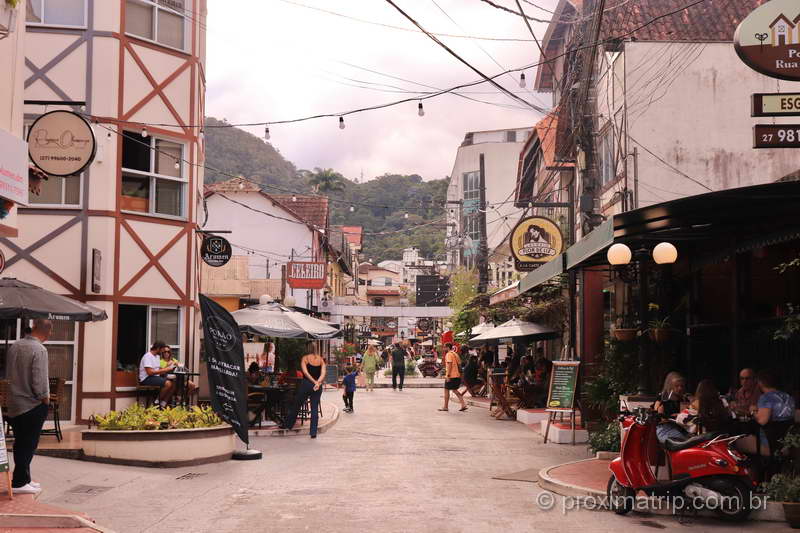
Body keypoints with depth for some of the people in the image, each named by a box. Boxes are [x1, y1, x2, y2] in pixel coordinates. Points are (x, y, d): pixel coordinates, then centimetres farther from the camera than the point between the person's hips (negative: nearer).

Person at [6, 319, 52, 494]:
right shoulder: (39, 350, -18)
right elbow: (39, 380, -21)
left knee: (20, 443, 15)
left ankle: (24, 479, 24)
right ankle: (19, 483, 4)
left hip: (14, 404, 7)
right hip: (33, 405, -7)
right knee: (29, 445, 1)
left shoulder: (15, 346, 4)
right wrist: (45, 398, -6)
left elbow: (8, 374, 12)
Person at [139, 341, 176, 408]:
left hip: (155, 377, 10)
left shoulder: (157, 356, 16)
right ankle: (157, 403, -11)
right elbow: (150, 372, -22)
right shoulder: (148, 356, -14)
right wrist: (164, 370, -19)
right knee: (168, 383, -28)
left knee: (173, 383, -9)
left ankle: (163, 404, -12)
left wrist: (168, 367, -3)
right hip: (147, 379, -10)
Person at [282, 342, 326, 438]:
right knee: (315, 408, 5)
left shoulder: (305, 358, -2)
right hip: (318, 386, 3)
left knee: (296, 405, 12)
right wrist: (318, 382, -17)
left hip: (306, 384, -3)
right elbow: (323, 373, -5)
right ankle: (313, 432, 1)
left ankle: (287, 425, 21)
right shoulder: (320, 359, 7)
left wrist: (314, 382, -16)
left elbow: (305, 372, -13)